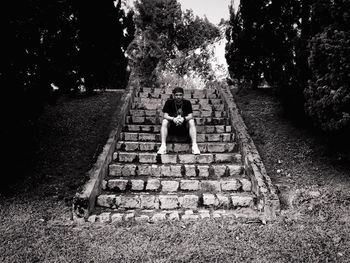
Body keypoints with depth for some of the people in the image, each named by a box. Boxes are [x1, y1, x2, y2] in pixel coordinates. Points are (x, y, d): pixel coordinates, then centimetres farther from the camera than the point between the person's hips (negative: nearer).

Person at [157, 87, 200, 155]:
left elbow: (190, 116, -15)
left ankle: (194, 146, -35)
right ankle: (163, 145, -37)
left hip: (184, 125, 0)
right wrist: (173, 119, -36)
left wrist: (183, 119, -37)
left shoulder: (187, 103, -6)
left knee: (191, 122, -28)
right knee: (164, 122, -29)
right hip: (171, 125, 0)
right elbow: (165, 116, -15)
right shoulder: (169, 102, -7)